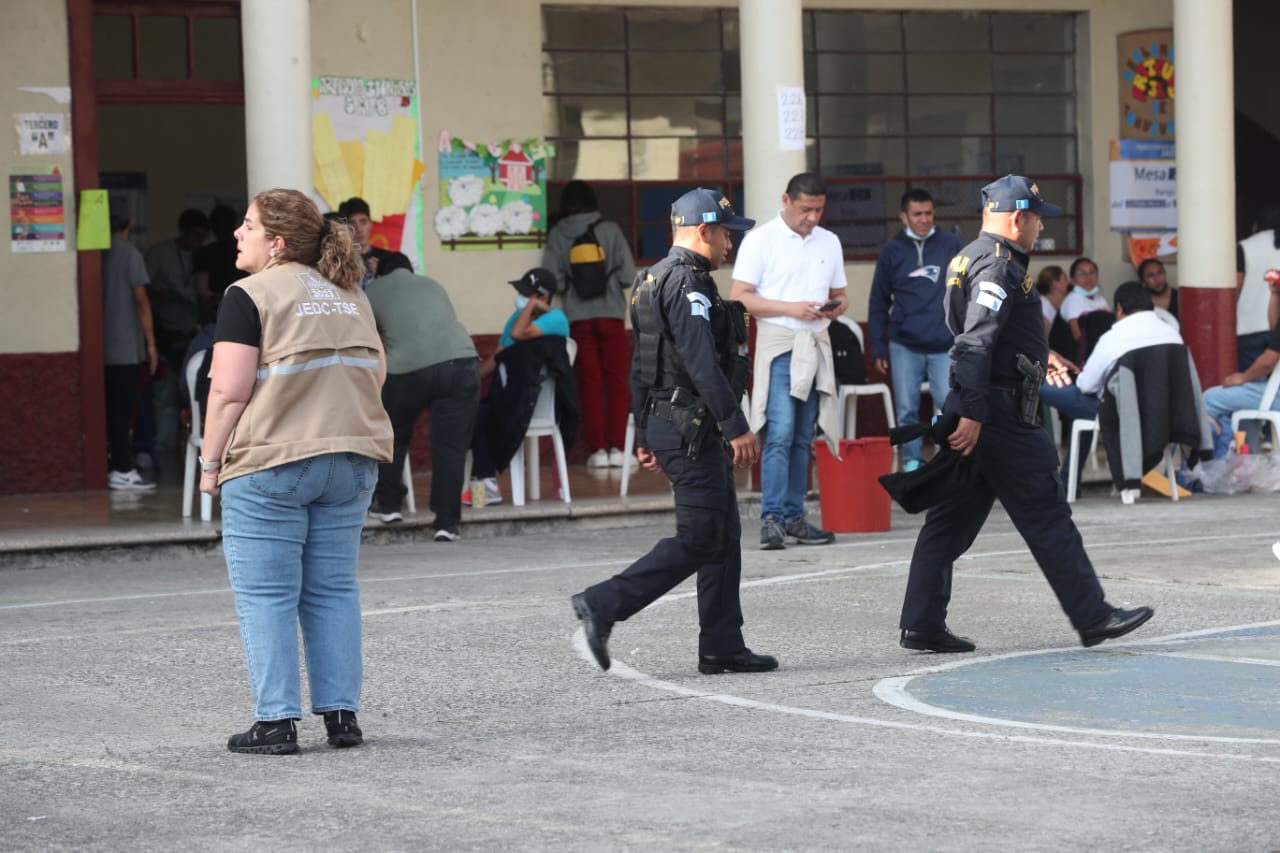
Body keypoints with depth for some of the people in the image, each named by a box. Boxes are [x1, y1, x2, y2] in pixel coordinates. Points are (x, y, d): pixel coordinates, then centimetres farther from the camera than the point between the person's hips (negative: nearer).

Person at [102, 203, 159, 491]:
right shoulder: (129, 254, -8)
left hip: (103, 345, 6)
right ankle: (122, 472, -6)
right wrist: (151, 343, -6)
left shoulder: (99, 254, 8)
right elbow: (141, 300, -10)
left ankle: (113, 467, 11)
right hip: (125, 346, -6)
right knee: (121, 408, -5)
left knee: (111, 408, 10)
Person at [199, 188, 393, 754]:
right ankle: (342, 715, 8)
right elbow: (376, 373, 15)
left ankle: (276, 722, -1)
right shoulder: (349, 295, 14)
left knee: (266, 596, 0)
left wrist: (211, 462, -4)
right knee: (332, 590, 11)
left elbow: (229, 391, -12)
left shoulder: (250, 296, -8)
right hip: (350, 463, 6)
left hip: (270, 464, -6)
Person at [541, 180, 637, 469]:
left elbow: (553, 281, -6)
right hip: (611, 314, -1)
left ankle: (598, 448, 0)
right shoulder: (610, 230, -3)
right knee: (616, 382, 5)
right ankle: (617, 447, 0)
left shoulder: (557, 235, -1)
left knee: (589, 383, 5)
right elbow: (628, 275, -7)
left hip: (579, 318, 1)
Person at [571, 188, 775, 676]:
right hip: (693, 429, -11)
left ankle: (722, 648, 11)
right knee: (698, 540, -9)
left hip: (664, 423, 11)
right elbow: (702, 363, -24)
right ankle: (603, 606, -10)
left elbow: (641, 366, 22)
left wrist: (644, 435, 25)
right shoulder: (688, 283, -15)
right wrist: (735, 426, -26)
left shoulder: (653, 281, 18)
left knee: (724, 537, 11)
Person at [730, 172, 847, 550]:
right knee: (780, 433, -14)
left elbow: (839, 294, 21)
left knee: (802, 438, 7)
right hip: (779, 344, -5)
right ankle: (772, 518, -15)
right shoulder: (760, 241, -2)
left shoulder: (829, 242, 15)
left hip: (816, 346, 5)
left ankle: (793, 517, 11)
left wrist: (836, 307, -3)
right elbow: (739, 297, -7)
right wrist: (791, 308, -15)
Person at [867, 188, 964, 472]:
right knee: (907, 410, 3)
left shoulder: (951, 244, 5)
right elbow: (878, 303, 10)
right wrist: (879, 347, 6)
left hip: (944, 345, -1)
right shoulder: (892, 251, 6)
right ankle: (912, 463, 11)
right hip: (904, 345, 1)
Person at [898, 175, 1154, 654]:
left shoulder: (971, 257, 18)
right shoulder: (997, 267, -15)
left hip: (978, 409, 10)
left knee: (951, 520, 9)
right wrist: (972, 414, -29)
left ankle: (921, 625, 8)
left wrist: (1038, 353, 41)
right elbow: (975, 342, -25)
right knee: (1046, 515, -4)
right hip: (1000, 412, -10)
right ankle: (1093, 618, 2)